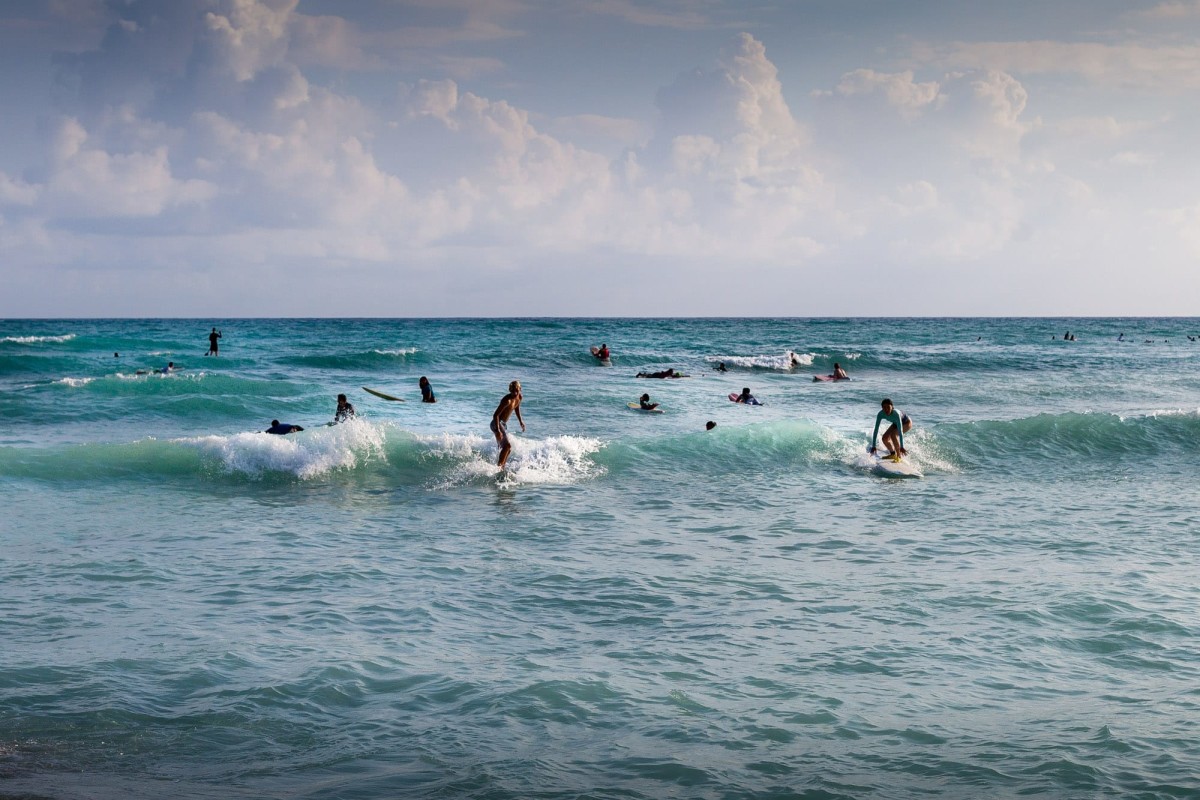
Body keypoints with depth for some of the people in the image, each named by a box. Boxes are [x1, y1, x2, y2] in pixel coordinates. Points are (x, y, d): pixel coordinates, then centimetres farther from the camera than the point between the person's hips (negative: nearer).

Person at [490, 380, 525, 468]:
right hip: (497, 424, -9)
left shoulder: (519, 397, -1)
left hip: (504, 424, 9)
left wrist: (520, 421, 22)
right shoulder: (507, 400, -26)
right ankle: (498, 467, -20)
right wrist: (498, 430, -35)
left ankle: (501, 468, 24)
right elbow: (496, 415, -29)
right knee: (507, 445, -23)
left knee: (507, 449, 15)